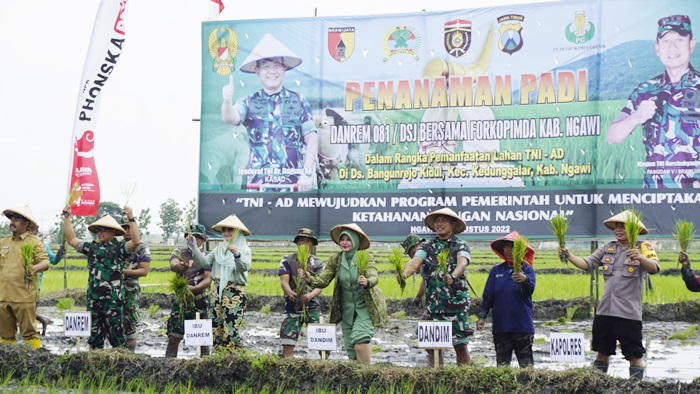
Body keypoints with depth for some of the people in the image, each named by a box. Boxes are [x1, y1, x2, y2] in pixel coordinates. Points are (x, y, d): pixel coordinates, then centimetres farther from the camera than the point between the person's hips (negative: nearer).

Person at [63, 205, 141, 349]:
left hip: (113, 299, -5)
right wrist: (67, 217, 13)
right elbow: (71, 239, 17)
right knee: (94, 334, 11)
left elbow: (136, 241, -17)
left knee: (116, 334, -2)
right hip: (94, 298, 5)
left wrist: (131, 219, -21)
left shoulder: (120, 247, -1)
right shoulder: (92, 247, 14)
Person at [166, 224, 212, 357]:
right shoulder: (179, 253, 6)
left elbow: (208, 279, -7)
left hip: (201, 301, -1)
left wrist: (193, 288, -25)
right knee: (174, 337, -2)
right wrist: (178, 265, -41)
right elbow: (172, 265, -16)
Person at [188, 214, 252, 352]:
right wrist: (194, 247, -5)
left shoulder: (244, 250, -1)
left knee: (231, 329, -11)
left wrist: (236, 254, -39)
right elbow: (204, 262, 5)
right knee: (216, 327, 5)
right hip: (218, 291, 6)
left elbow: (245, 267, -20)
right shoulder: (219, 249, 15)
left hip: (235, 293, -6)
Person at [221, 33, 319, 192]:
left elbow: (311, 138, 5)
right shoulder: (248, 102, 8)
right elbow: (231, 118, -12)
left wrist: (308, 172, -7)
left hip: (295, 182, 0)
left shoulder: (299, 101, 8)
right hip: (258, 183, 0)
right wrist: (227, 101, -34)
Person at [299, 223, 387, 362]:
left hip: (365, 307, -4)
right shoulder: (335, 260, 0)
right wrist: (309, 279, -27)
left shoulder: (366, 258, -11)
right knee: (350, 349, 6)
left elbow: (374, 277, -26)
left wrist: (367, 282, -49)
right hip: (346, 309, 4)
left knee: (359, 340, -23)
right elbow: (323, 280, -7)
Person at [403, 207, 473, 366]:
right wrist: (404, 274, -32)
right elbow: (415, 262, -8)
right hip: (433, 304, 3)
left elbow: (462, 263, -20)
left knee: (460, 345, -2)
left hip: (456, 302, -3)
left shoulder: (461, 246, 1)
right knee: (431, 345, 4)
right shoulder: (427, 246, 10)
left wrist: (453, 277, -42)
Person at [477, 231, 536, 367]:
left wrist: (524, 280, -38)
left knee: (526, 362, -1)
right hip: (500, 325, 3)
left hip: (522, 325, -3)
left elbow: (530, 290, -16)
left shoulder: (527, 270, 1)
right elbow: (488, 295, 9)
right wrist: (482, 316, 0)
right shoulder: (496, 271, 9)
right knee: (502, 362, 7)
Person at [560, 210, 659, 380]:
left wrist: (640, 257, -39)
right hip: (605, 310, 5)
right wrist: (569, 256, -11)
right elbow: (586, 264, 6)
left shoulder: (643, 248, -3)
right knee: (602, 351, 15)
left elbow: (654, 268, -20)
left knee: (634, 355, -1)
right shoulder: (607, 248, 12)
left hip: (629, 313, -5)